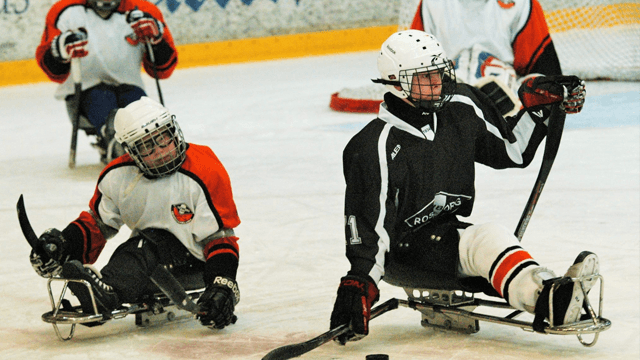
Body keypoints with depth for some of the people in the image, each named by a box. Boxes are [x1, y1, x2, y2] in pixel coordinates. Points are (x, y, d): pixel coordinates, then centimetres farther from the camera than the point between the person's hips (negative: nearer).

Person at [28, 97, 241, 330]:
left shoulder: (205, 173, -12)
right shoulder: (118, 176, 1)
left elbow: (221, 236, -13)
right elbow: (96, 222, 13)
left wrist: (223, 286, -26)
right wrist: (64, 243, -6)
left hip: (194, 266, -5)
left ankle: (107, 292, -61)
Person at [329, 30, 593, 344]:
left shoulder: (461, 108, 2)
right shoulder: (377, 148, -17)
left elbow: (511, 150, 15)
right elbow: (370, 224, -17)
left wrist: (537, 105, 4)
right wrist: (358, 283, -24)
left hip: (449, 230, 8)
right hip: (407, 247, -8)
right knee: (488, 239, -32)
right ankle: (551, 303, -56)